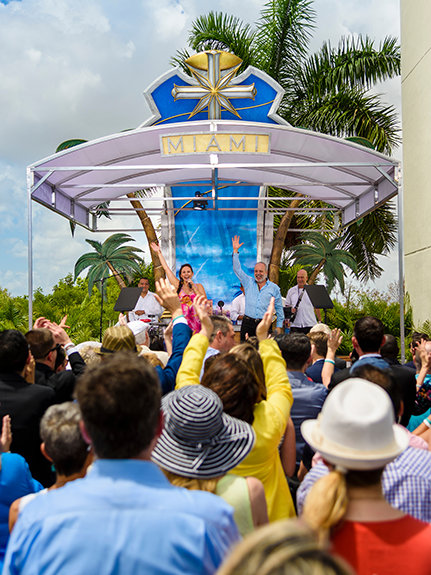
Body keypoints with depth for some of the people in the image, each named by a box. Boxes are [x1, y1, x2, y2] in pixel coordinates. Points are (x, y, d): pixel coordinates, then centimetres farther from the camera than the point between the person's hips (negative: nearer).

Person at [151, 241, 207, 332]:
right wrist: (159, 252, 20)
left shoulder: (198, 286, 10)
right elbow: (166, 268, 14)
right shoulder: (178, 285, 9)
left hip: (194, 321, 0)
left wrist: (194, 288, -5)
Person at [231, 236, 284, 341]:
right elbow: (237, 270, 8)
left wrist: (279, 326, 8)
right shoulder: (248, 282, 12)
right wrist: (235, 251, 2)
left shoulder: (274, 288, 9)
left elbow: (279, 308, 13)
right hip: (247, 323, 1)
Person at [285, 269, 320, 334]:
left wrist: (320, 321, 3)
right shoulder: (291, 291, 11)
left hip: (310, 324, -1)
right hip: (295, 325, 1)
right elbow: (286, 306, 15)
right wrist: (290, 309, -8)